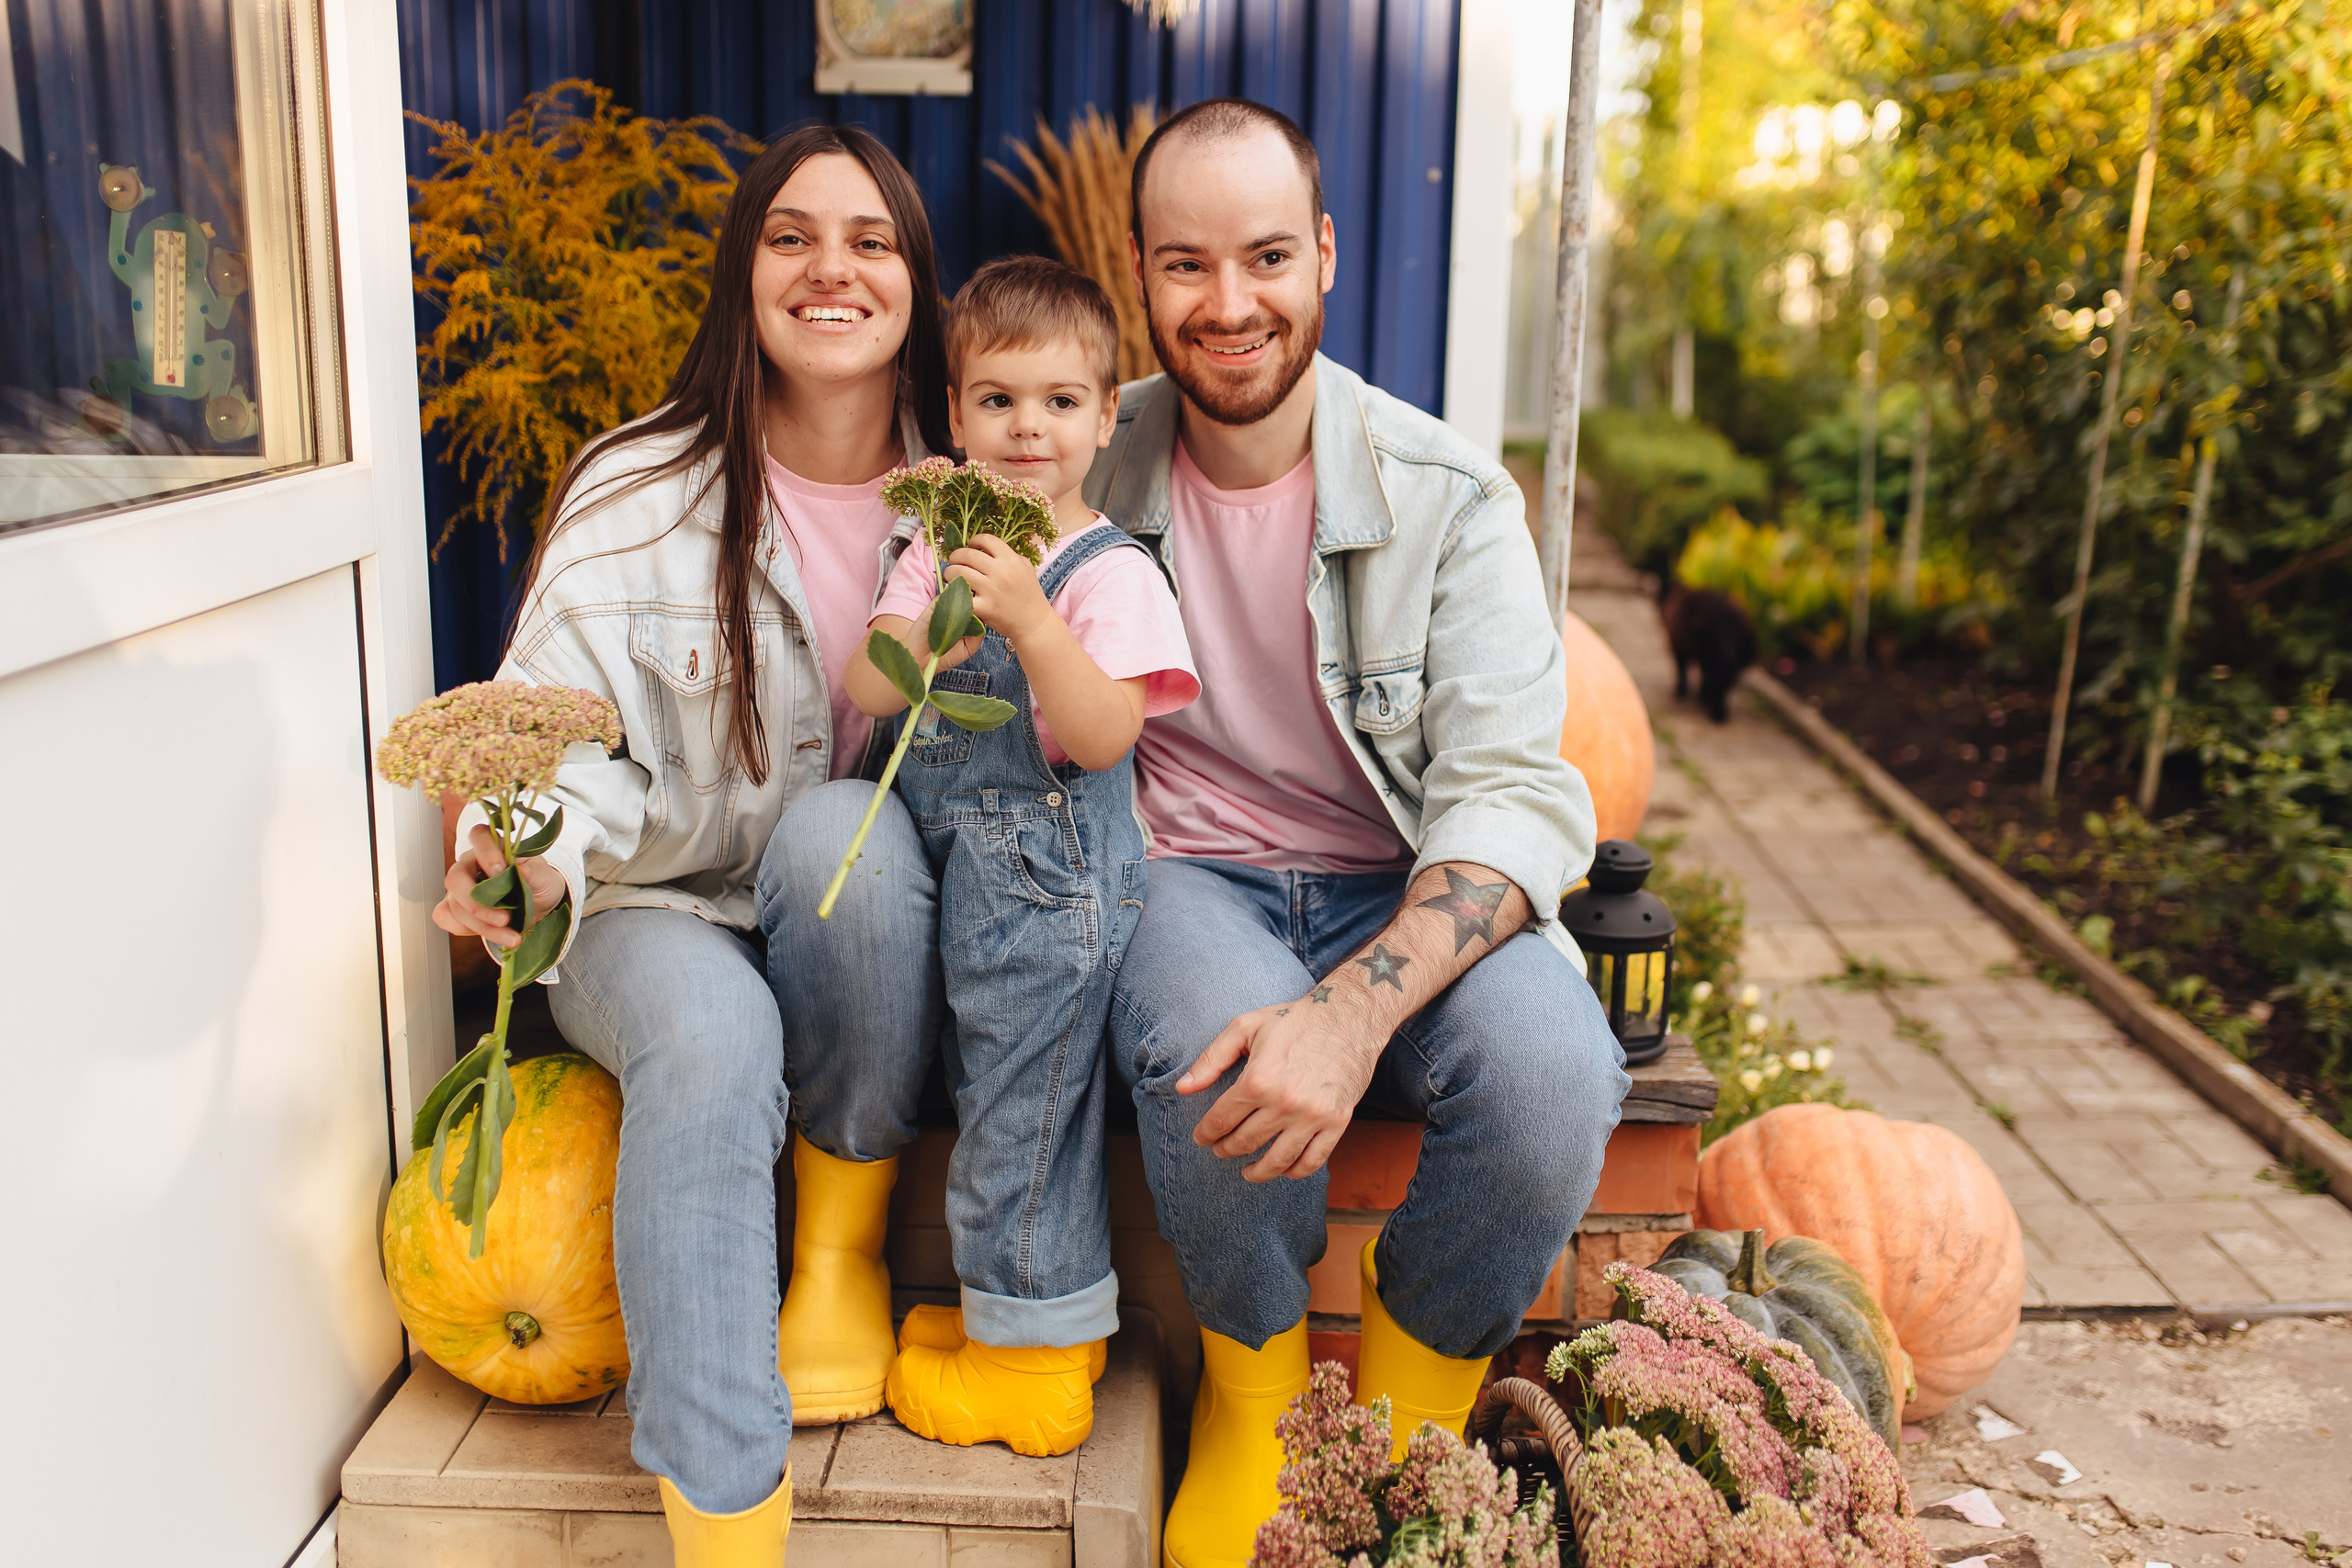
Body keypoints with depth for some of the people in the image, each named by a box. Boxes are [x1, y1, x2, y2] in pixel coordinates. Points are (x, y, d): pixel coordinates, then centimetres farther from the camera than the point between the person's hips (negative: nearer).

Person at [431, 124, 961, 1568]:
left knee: (838, 823, -33)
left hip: (877, 936, 2)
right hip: (664, 914, -1)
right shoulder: (637, 497, -6)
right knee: (710, 1043, -35)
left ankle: (845, 1247, -10)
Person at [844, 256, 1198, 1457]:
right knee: (992, 1091, 19)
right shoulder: (940, 549, 8)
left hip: (1053, 874, -7)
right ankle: (1030, 1308, 38)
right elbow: (867, 691, -2)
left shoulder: (1110, 572, -12)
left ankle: (1035, 1356, 22)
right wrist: (940, 627, -21)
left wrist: (1029, 618, -31)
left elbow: (1104, 736, -22)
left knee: (1022, 1108, 3)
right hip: (952, 861, 7)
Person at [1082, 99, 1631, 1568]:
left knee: (1551, 1073, -31)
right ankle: (1255, 1378, -1)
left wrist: (1356, 1010, -34)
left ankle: (1414, 1393, 2)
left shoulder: (1447, 494, -7)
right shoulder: (1094, 468, 0)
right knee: (1219, 1045, -35)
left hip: (1405, 895, 0)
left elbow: (1516, 793, -16)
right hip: (1184, 882, 0)